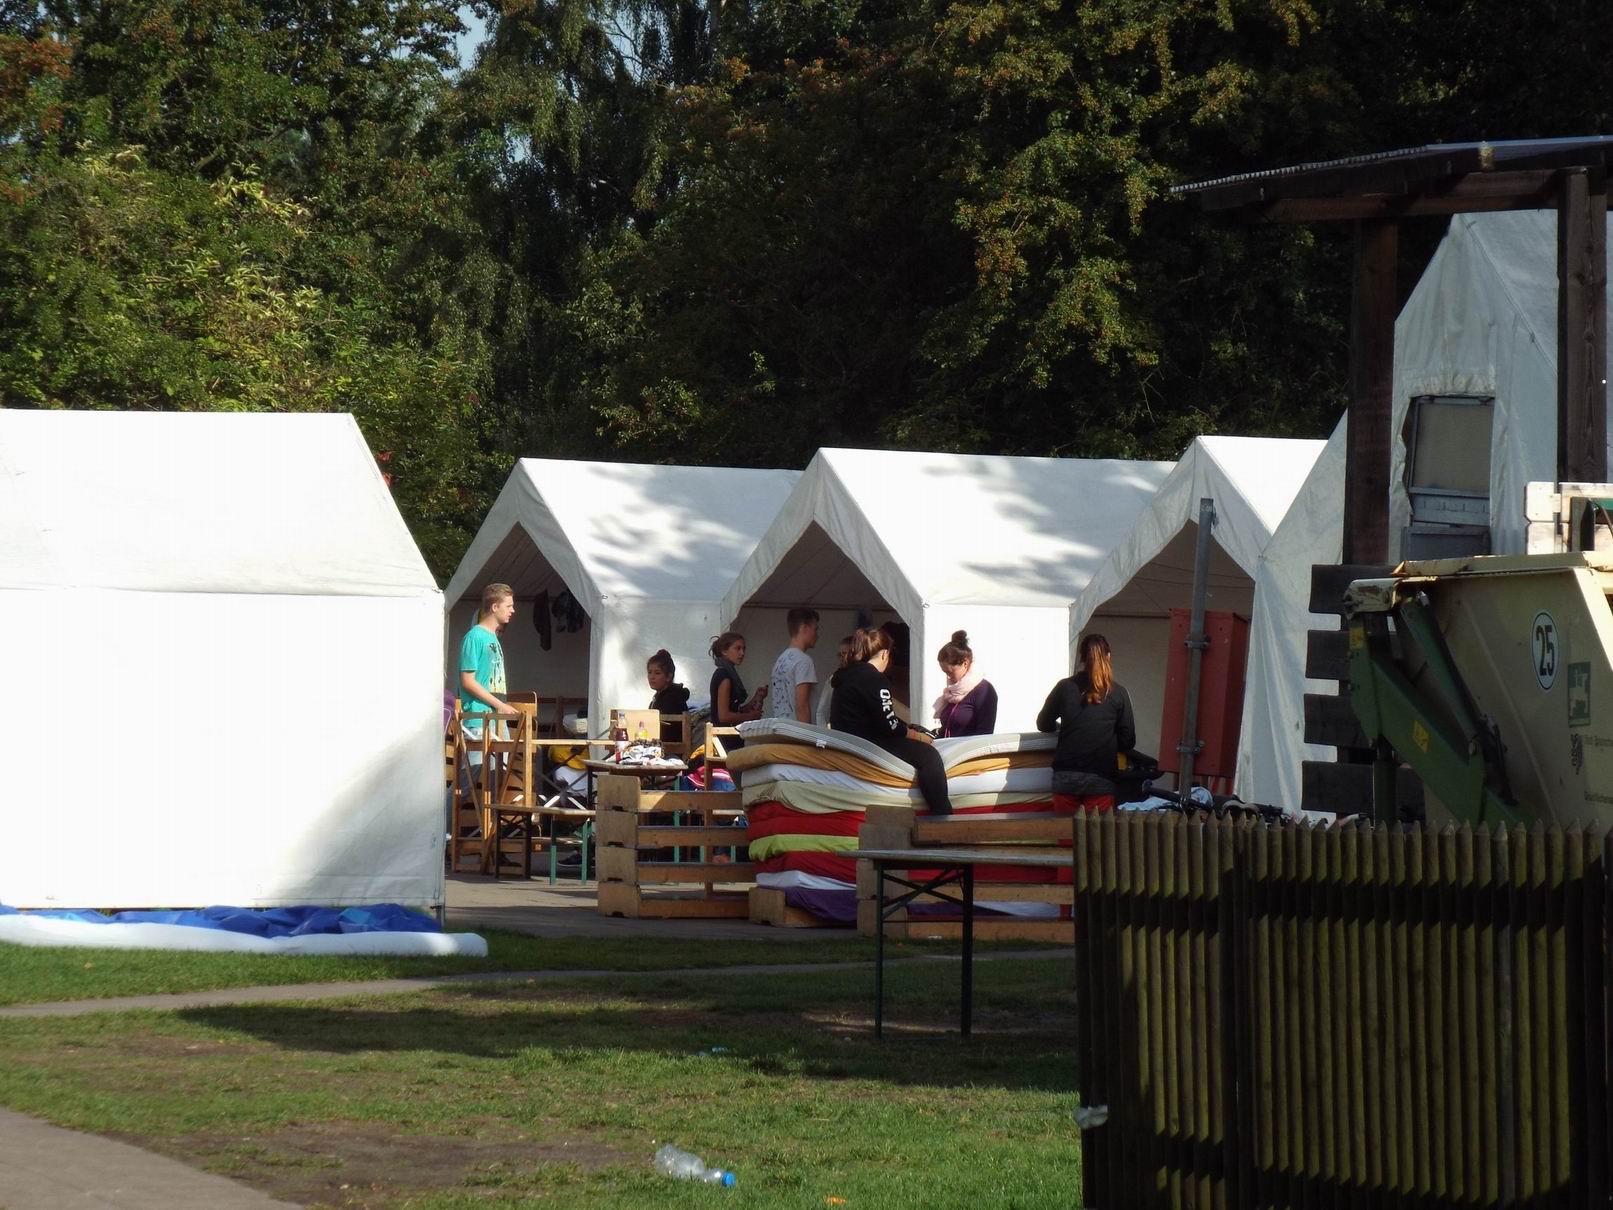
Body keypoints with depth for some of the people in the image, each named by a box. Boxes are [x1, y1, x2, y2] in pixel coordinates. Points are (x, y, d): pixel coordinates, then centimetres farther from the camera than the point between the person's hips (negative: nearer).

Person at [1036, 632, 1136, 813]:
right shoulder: (1119, 693, -2)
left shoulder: (1065, 687, 1)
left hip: (1065, 778, 1)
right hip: (1100, 780, -1)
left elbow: (1043, 724, 13)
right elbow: (1128, 740, 0)